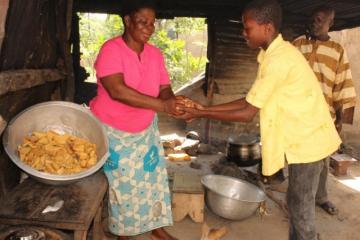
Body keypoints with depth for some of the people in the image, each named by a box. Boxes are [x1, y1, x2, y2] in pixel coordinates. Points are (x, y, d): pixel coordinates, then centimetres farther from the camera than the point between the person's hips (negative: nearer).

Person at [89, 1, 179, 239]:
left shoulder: (155, 53, -2)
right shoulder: (111, 49, -20)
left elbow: (164, 88, -2)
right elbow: (117, 90, -33)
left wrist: (175, 102, -26)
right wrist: (162, 105, -37)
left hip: (145, 129, 5)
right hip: (111, 130, -5)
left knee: (152, 176, 9)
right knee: (121, 183, 5)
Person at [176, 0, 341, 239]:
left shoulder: (278, 59, -25)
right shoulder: (275, 54, 5)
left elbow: (247, 113, -22)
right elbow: (249, 101, 4)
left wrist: (200, 114, -16)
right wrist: (204, 108, 0)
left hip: (308, 139, -9)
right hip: (304, 137, 9)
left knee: (300, 205, 5)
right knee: (297, 201, 20)